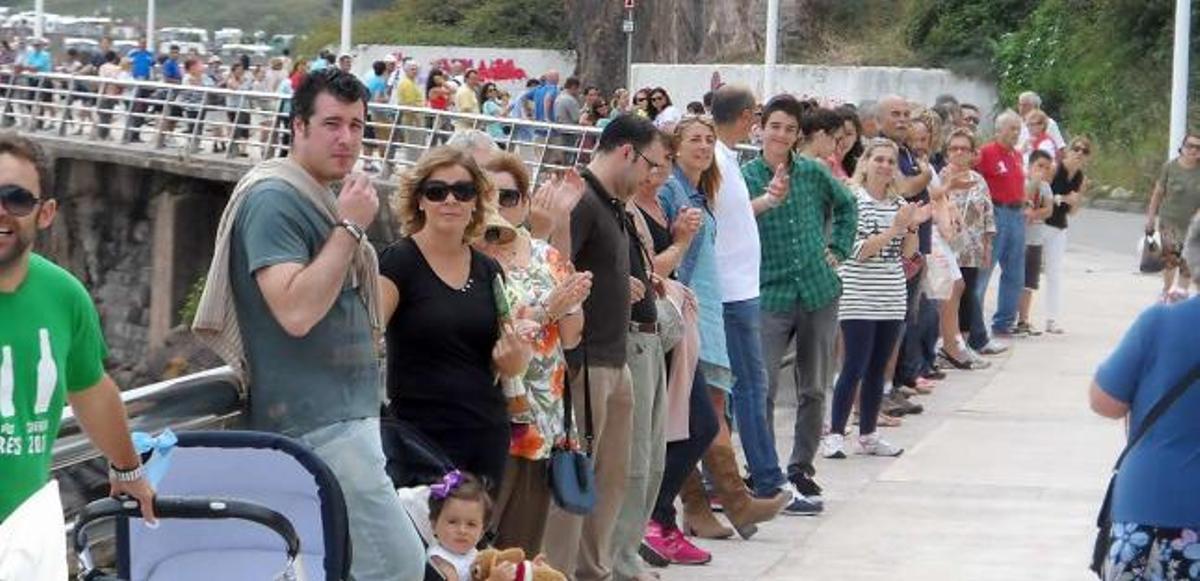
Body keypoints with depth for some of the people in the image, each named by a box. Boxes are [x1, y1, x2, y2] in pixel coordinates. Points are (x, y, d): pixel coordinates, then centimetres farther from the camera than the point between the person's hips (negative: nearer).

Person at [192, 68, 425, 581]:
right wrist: (351, 228, -19)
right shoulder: (273, 198, -13)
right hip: (318, 423, -10)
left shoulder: (324, 200, 16)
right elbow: (296, 312, -25)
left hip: (343, 414, 10)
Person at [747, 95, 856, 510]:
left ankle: (801, 471, 22)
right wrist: (767, 201, -42)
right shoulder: (747, 175, -5)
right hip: (771, 295, -3)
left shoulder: (813, 172, 4)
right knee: (763, 390, -9)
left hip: (818, 292, 3)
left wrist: (838, 249, 12)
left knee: (813, 390, 10)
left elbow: (846, 206, 23)